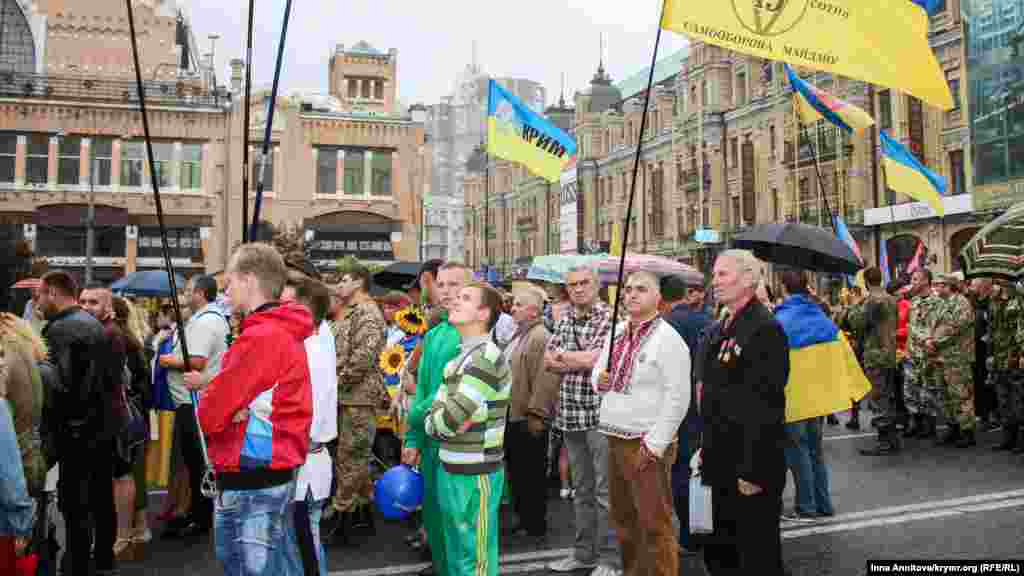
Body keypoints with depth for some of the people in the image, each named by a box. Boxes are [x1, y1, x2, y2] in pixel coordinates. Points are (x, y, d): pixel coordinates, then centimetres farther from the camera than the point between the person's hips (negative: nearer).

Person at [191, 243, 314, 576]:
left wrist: (208, 406, 4)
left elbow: (210, 414, -18)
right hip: (265, 475, 10)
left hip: (252, 482, -10)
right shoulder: (282, 331, 12)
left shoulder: (260, 336, -20)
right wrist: (212, 385, -3)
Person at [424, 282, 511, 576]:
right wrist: (437, 420, -7)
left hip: (474, 473, -9)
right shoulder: (465, 354, 12)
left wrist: (431, 424, -5)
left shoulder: (486, 357, -19)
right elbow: (440, 403, 13)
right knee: (456, 550, 22)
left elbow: (451, 419, -25)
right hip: (451, 467, 9)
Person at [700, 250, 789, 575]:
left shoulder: (765, 329, -18)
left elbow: (766, 408, -23)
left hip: (750, 468, -9)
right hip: (723, 467, 9)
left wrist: (754, 471, -23)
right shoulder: (721, 330, 12)